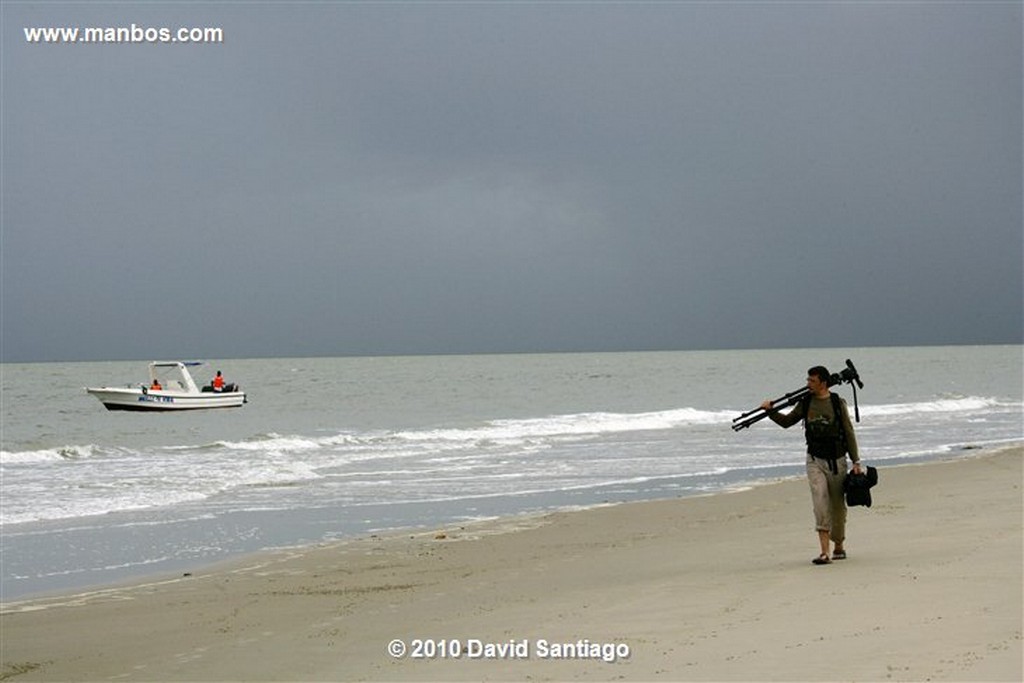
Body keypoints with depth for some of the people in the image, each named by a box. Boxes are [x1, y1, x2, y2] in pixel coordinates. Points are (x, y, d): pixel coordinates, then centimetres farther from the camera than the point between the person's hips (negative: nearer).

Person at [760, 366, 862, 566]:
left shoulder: (838, 403, -5)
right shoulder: (805, 403, 3)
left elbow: (849, 433, -1)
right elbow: (786, 422, 15)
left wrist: (856, 462, -3)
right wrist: (770, 411, -3)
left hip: (837, 461, -1)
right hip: (815, 461, 1)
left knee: (837, 506, 9)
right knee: (820, 502, -16)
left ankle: (839, 547, 31)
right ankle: (824, 552, -21)